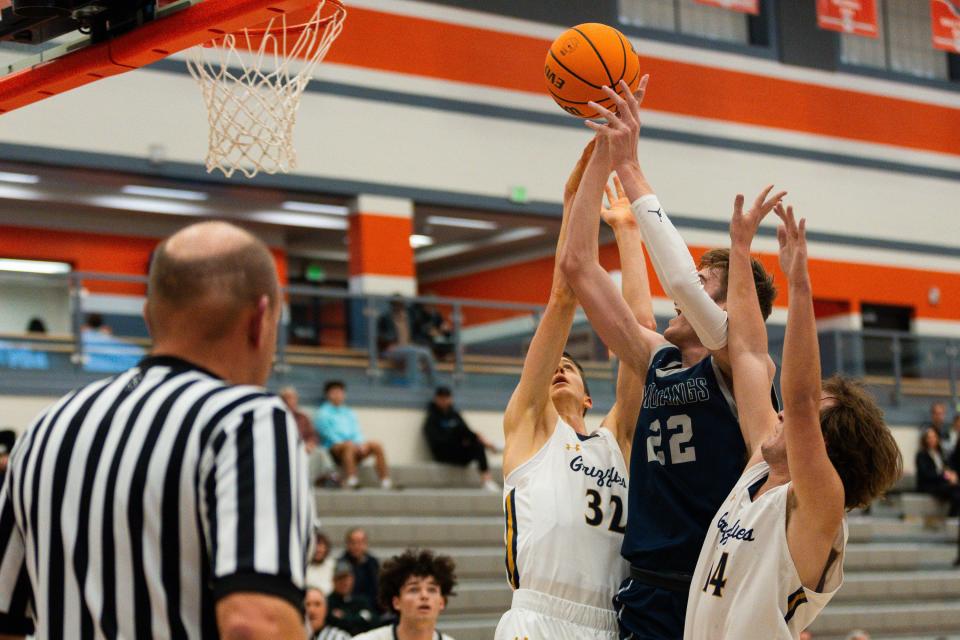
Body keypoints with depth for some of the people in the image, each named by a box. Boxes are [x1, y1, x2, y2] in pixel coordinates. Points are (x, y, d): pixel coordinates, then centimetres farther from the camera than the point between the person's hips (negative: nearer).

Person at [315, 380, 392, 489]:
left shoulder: (349, 413, 26)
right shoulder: (323, 413, 7)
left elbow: (357, 432, 16)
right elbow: (328, 433, -5)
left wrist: (360, 444, -7)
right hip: (334, 449, -6)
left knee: (376, 446, -20)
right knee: (349, 445, -39)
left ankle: (385, 481, -27)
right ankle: (351, 480, -50)